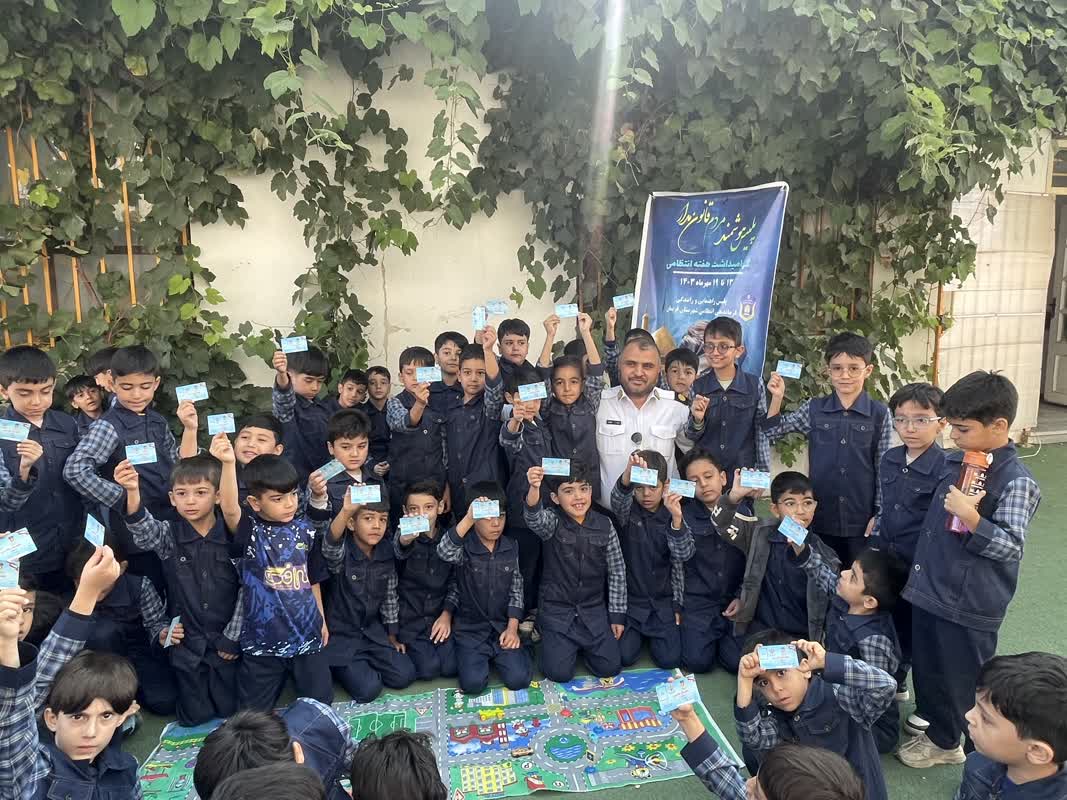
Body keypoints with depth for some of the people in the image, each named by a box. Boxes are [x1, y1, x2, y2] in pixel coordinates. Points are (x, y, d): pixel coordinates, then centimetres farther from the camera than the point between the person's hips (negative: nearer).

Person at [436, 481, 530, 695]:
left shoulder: (511, 548, 1)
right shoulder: (465, 548, -12)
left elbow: (516, 589, 5)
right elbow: (444, 552, -36)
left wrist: (512, 628, -6)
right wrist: (468, 520, -50)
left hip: (503, 626, 2)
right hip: (470, 628, -2)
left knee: (519, 679, -14)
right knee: (473, 683, -19)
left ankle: (502, 652, 17)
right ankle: (469, 656, 14)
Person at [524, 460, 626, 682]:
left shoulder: (604, 525, -4)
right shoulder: (551, 521, -11)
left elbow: (617, 572, 3)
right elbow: (534, 517, -37)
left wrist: (617, 615, 3)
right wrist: (534, 488, -58)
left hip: (594, 610, 2)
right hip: (556, 610, -2)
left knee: (609, 668, -4)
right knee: (559, 673, -9)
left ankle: (582, 644, 26)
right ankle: (554, 641, 23)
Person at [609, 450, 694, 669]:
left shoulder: (672, 516, -4)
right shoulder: (627, 511, -7)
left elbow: (684, 554, -17)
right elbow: (618, 497, -32)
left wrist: (677, 518, -34)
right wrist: (628, 475, -55)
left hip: (663, 601, 1)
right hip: (629, 599, 0)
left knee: (669, 659, -9)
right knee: (624, 656, -10)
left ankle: (652, 632, 23)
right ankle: (637, 633, 22)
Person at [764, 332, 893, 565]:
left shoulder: (880, 414, -3)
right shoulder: (814, 409, 0)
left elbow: (884, 468, 0)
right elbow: (772, 433, 6)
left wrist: (879, 514, -2)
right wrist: (777, 398, -8)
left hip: (862, 518, -1)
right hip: (821, 515, 1)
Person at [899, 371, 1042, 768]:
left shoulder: (1016, 481, -18)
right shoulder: (952, 462, 4)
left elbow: (1012, 546, -22)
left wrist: (970, 517, -34)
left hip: (969, 605, -7)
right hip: (929, 591, 8)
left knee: (965, 682, 8)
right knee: (927, 668, 21)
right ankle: (939, 736, 41)